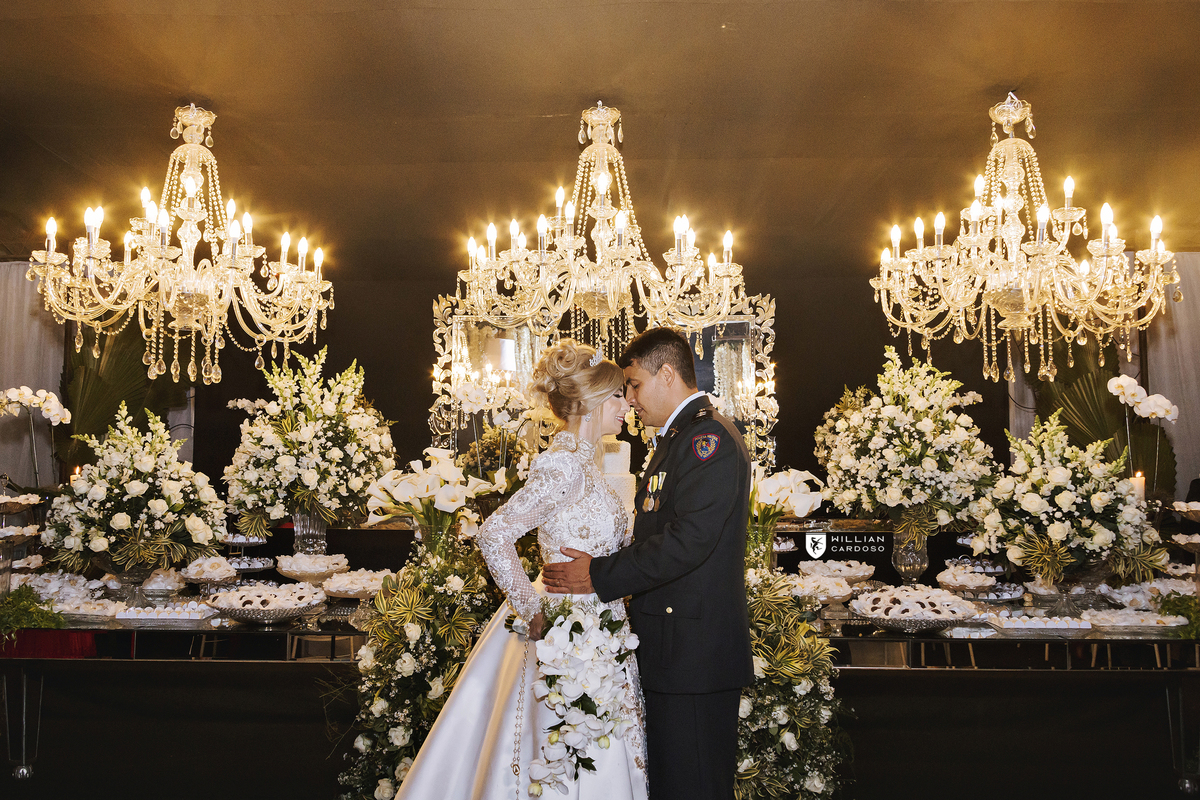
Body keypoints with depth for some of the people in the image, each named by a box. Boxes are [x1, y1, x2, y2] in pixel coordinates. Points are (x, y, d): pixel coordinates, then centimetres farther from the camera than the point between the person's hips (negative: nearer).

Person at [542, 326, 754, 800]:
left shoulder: (709, 436, -15)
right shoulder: (677, 438, 18)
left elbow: (688, 540, -24)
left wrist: (599, 576, -19)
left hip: (694, 651, -10)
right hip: (670, 652, 10)